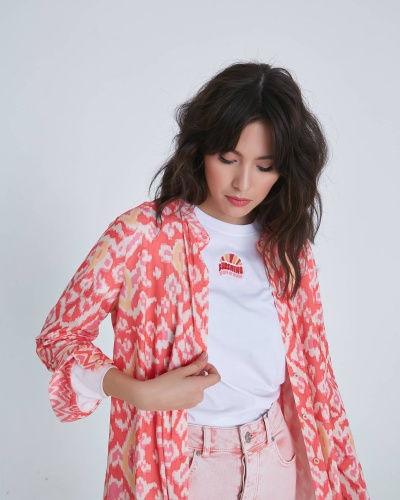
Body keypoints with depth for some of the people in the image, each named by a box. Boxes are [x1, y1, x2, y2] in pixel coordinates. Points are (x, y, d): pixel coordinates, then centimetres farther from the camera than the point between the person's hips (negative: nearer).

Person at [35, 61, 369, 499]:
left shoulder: (289, 249, -3)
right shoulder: (142, 234, -16)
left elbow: (311, 366, 5)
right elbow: (56, 336, -9)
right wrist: (142, 394, -23)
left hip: (278, 462, 4)